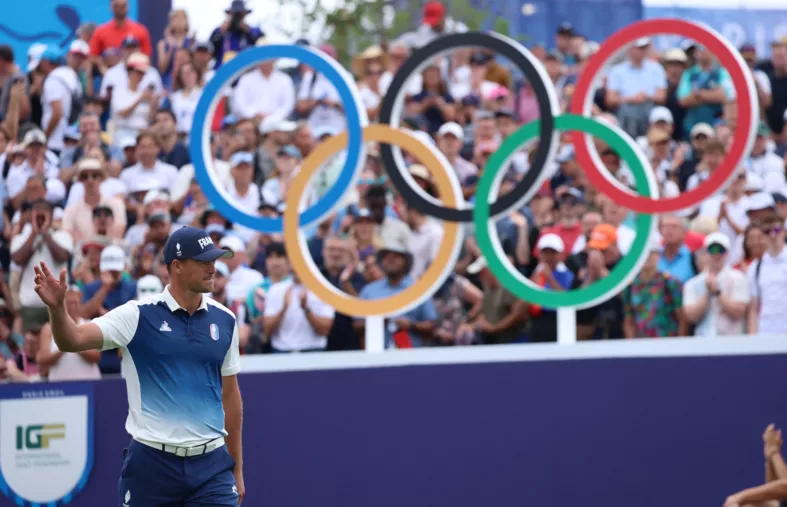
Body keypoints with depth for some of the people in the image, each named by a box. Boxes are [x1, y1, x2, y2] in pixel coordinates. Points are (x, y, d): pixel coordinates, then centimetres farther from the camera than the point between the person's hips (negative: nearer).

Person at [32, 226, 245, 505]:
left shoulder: (224, 321, 7)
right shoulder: (138, 316, -4)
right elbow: (74, 339, -15)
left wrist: (237, 468, 16)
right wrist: (57, 306, -37)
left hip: (211, 466, 2)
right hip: (152, 462, -2)